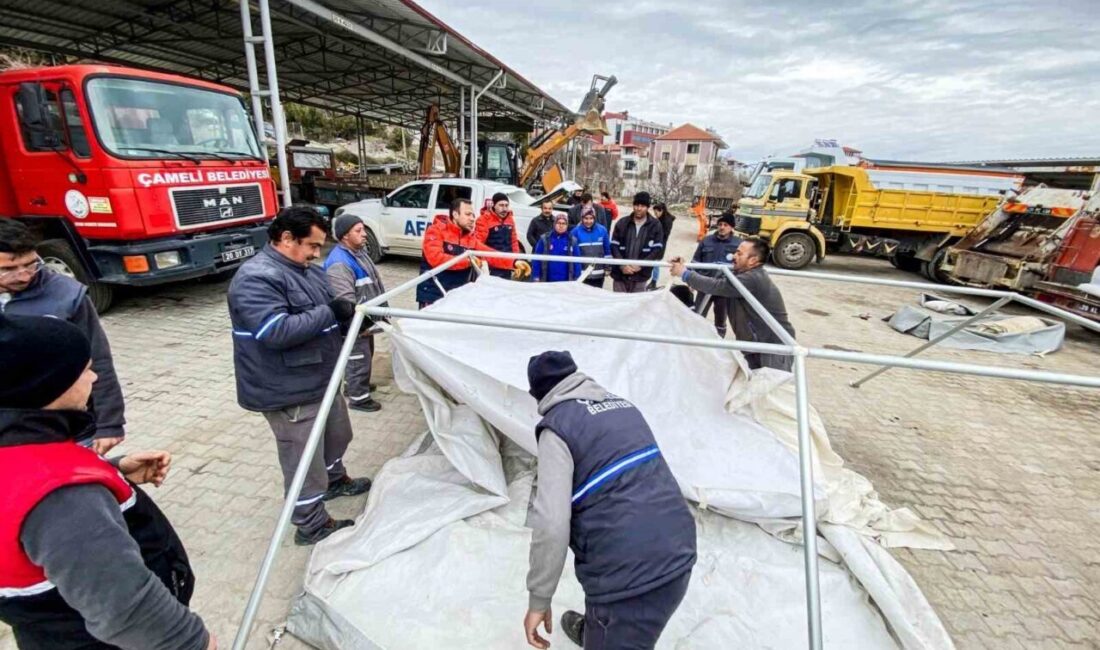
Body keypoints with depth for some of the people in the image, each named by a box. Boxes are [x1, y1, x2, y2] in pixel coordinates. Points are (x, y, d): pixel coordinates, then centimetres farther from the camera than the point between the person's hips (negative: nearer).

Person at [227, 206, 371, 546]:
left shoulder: (306, 269, 9)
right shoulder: (255, 278, -22)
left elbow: (322, 317, 17)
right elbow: (276, 332, -33)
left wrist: (355, 314, -4)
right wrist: (329, 313, -26)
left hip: (321, 380, 10)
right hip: (289, 392, -10)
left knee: (337, 433, 27)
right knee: (304, 460, 5)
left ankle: (335, 480, 52)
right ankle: (312, 525, 24)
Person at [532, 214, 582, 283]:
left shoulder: (572, 241, 4)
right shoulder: (545, 239, 2)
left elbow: (577, 261, 4)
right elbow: (537, 259, 2)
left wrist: (577, 279, 0)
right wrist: (536, 277, -3)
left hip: (565, 282, 0)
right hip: (548, 281, 0)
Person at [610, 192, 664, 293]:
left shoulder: (655, 225, -1)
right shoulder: (622, 223, 2)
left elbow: (658, 249, -5)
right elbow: (614, 246, 0)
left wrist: (640, 265, -15)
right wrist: (622, 265, -14)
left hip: (640, 274, -1)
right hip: (620, 273, 1)